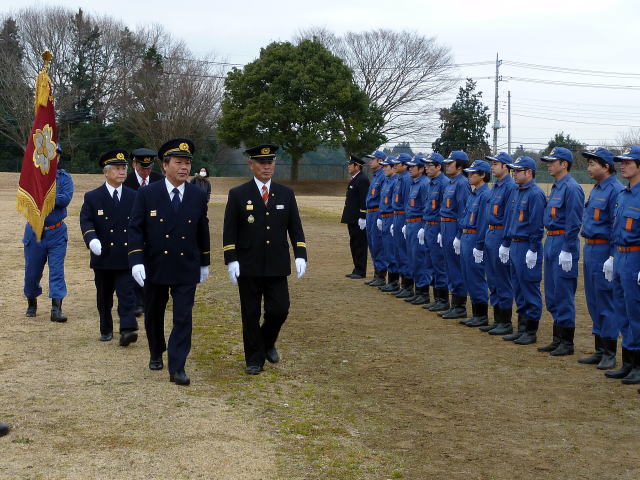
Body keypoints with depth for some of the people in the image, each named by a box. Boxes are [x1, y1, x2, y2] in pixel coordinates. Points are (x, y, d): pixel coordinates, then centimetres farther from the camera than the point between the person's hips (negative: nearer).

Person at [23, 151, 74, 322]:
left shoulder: (64, 178, 1)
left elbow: (66, 198, -15)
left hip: (57, 232, -1)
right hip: (34, 231, 1)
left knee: (57, 270, -7)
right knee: (32, 271, 10)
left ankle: (56, 309, -7)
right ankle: (32, 304, 31)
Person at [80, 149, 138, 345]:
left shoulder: (134, 197, 7)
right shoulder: (92, 197, 2)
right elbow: (85, 222, -6)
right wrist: (92, 240, -24)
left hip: (127, 257, 0)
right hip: (103, 256, 0)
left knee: (127, 295, -10)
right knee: (104, 297, 11)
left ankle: (128, 330, -16)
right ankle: (106, 330, 25)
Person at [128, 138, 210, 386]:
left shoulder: (198, 196, 1)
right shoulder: (147, 194, -6)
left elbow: (202, 231, 10)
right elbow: (135, 229, -7)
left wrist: (204, 263, 15)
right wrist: (136, 261, -17)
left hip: (187, 269, 0)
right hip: (155, 268, 0)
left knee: (183, 318, -6)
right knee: (154, 316, 16)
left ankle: (177, 368, -2)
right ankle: (156, 354, 39)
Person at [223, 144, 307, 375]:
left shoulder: (286, 194, 7)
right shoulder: (238, 194, -1)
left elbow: (295, 228, 8)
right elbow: (229, 231, -1)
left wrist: (300, 255, -3)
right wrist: (231, 260, -9)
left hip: (277, 266, 2)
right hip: (249, 267, -2)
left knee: (279, 310, -1)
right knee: (250, 315, 4)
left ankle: (268, 342, 28)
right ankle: (254, 359, 16)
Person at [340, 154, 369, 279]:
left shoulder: (362, 180, -15)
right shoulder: (354, 179, 16)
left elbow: (364, 200, -19)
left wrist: (362, 217, -21)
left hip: (358, 218, -10)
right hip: (352, 218, 10)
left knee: (360, 244, -4)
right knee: (354, 244, 13)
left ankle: (360, 271, 0)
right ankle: (357, 269, 20)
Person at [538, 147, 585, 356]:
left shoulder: (572, 188, -14)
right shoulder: (555, 187, 15)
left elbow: (573, 223, -19)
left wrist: (567, 251, -21)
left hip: (564, 244, -10)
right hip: (551, 243, 10)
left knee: (564, 296, -4)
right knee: (552, 297, 14)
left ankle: (567, 343, 3)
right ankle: (557, 339, 22)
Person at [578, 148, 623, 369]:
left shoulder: (616, 190, -15)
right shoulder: (596, 189, 15)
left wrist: (613, 257, -20)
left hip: (604, 250, -10)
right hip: (590, 249, 10)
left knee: (606, 303, -4)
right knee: (594, 302, 13)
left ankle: (609, 354, 3)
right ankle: (600, 350, 22)